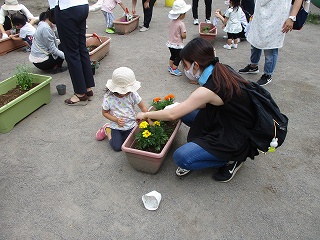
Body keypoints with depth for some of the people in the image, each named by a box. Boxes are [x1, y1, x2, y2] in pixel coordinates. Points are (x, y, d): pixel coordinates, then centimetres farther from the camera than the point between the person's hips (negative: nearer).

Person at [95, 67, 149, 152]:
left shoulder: (132, 94, -17)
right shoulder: (108, 97, -19)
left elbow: (142, 107, -9)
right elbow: (105, 112, -6)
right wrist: (116, 120, -20)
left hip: (131, 125, 2)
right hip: (116, 126, -1)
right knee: (117, 147, -5)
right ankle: (107, 130, 21)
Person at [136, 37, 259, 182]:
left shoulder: (208, 89, -28)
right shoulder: (222, 70, -3)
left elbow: (172, 115, -21)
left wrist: (145, 114, -5)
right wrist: (182, 106, 6)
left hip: (236, 141, -9)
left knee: (181, 158, -17)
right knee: (184, 112, 7)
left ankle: (231, 159, -1)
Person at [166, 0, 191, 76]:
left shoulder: (172, 21, 0)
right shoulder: (181, 24, -21)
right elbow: (183, 36, -22)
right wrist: (185, 34, -2)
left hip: (170, 43, 7)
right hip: (177, 45, -7)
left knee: (173, 55, 23)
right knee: (178, 57, 8)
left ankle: (170, 66, 32)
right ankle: (173, 69, 10)